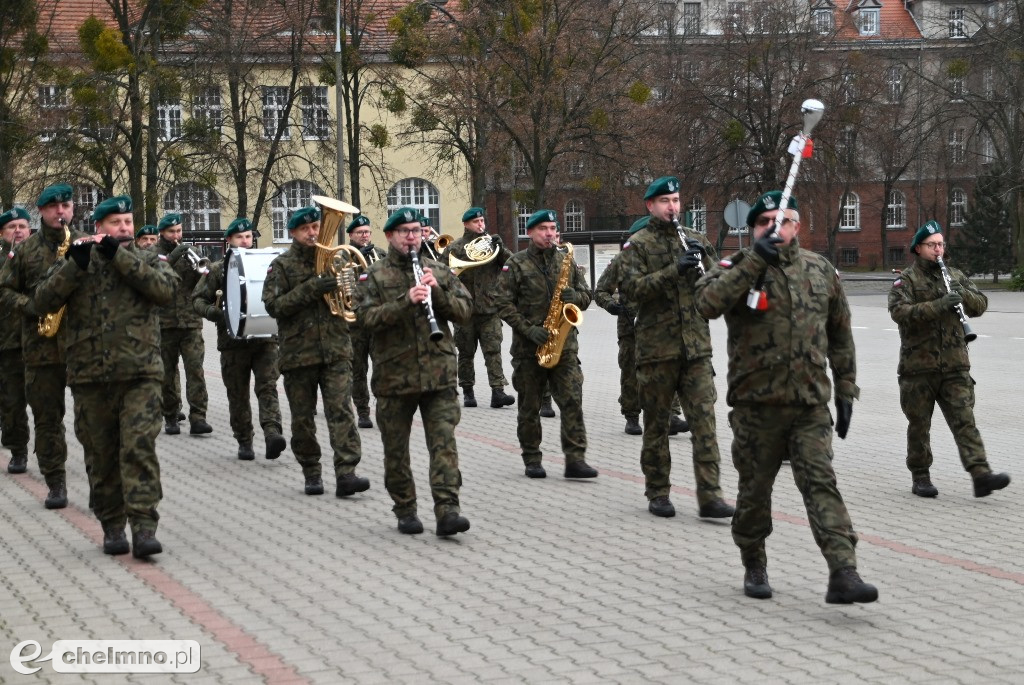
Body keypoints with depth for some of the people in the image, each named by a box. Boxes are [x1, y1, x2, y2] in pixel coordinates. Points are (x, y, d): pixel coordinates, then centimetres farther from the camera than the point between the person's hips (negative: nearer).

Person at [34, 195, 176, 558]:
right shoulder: (78, 262, 9)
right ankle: (112, 526, 19)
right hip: (90, 376, 2)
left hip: (140, 373, -1)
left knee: (140, 448, -12)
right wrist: (76, 263, -17)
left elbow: (165, 289, -13)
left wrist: (119, 255, -15)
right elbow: (45, 299, -4)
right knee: (101, 455, 7)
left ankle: (143, 527, -13)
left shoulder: (149, 260, 8)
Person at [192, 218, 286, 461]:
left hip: (265, 338, 0)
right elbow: (198, 299, 4)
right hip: (233, 341, 0)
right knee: (238, 395, 7)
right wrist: (212, 312, -15)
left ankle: (272, 434, -25)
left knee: (268, 387, -13)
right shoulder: (219, 270, 5)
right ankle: (244, 441, 17)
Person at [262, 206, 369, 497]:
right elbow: (273, 305, -9)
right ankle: (311, 473, 19)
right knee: (302, 417, 7)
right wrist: (310, 289, -19)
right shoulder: (282, 265, 1)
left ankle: (346, 473, -15)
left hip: (336, 349, 1)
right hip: (298, 351, -1)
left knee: (341, 410, -10)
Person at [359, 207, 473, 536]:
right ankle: (405, 511, 19)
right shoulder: (376, 276, 4)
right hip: (393, 375, -1)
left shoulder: (439, 271, 11)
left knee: (444, 442, -9)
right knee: (396, 447, 7)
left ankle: (447, 511, -14)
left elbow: (465, 310, 5)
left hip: (438, 372, 1)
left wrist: (438, 292, -12)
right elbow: (369, 317, -11)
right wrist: (406, 301, -23)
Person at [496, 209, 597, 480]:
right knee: (529, 406, 6)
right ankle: (532, 460, 17)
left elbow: (585, 297, 15)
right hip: (528, 347, -2)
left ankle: (575, 459, -9)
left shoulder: (566, 260, 11)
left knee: (572, 400, -9)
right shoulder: (516, 264, 0)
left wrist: (574, 296, -8)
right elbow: (504, 304, -5)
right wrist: (528, 329, -15)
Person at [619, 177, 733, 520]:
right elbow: (633, 288, -13)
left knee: (704, 419, -5)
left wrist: (704, 258, -6)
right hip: (656, 347, -3)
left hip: (696, 346, 3)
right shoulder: (637, 245, 1)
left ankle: (709, 496, -7)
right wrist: (674, 269, -21)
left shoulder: (694, 239, 13)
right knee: (656, 424, 6)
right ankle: (658, 493, 18)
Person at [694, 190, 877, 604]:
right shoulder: (738, 268, -1)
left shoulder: (820, 270, 9)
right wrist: (754, 261, -24)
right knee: (755, 489, 10)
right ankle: (754, 566, 29)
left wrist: (846, 390, 13)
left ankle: (843, 574, -17)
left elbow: (840, 334, 17)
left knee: (821, 483, -10)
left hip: (811, 404, 1)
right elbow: (707, 303, -23)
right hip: (756, 403, -1)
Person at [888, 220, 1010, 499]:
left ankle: (981, 475, -16)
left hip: (955, 364, 3)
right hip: (918, 366, -2)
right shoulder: (906, 280, -1)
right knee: (919, 424, 7)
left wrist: (962, 294, -14)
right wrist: (937, 306, -29)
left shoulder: (956, 276, 14)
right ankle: (920, 477, 19)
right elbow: (899, 311, -18)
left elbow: (980, 305, 7)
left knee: (964, 419, -7)